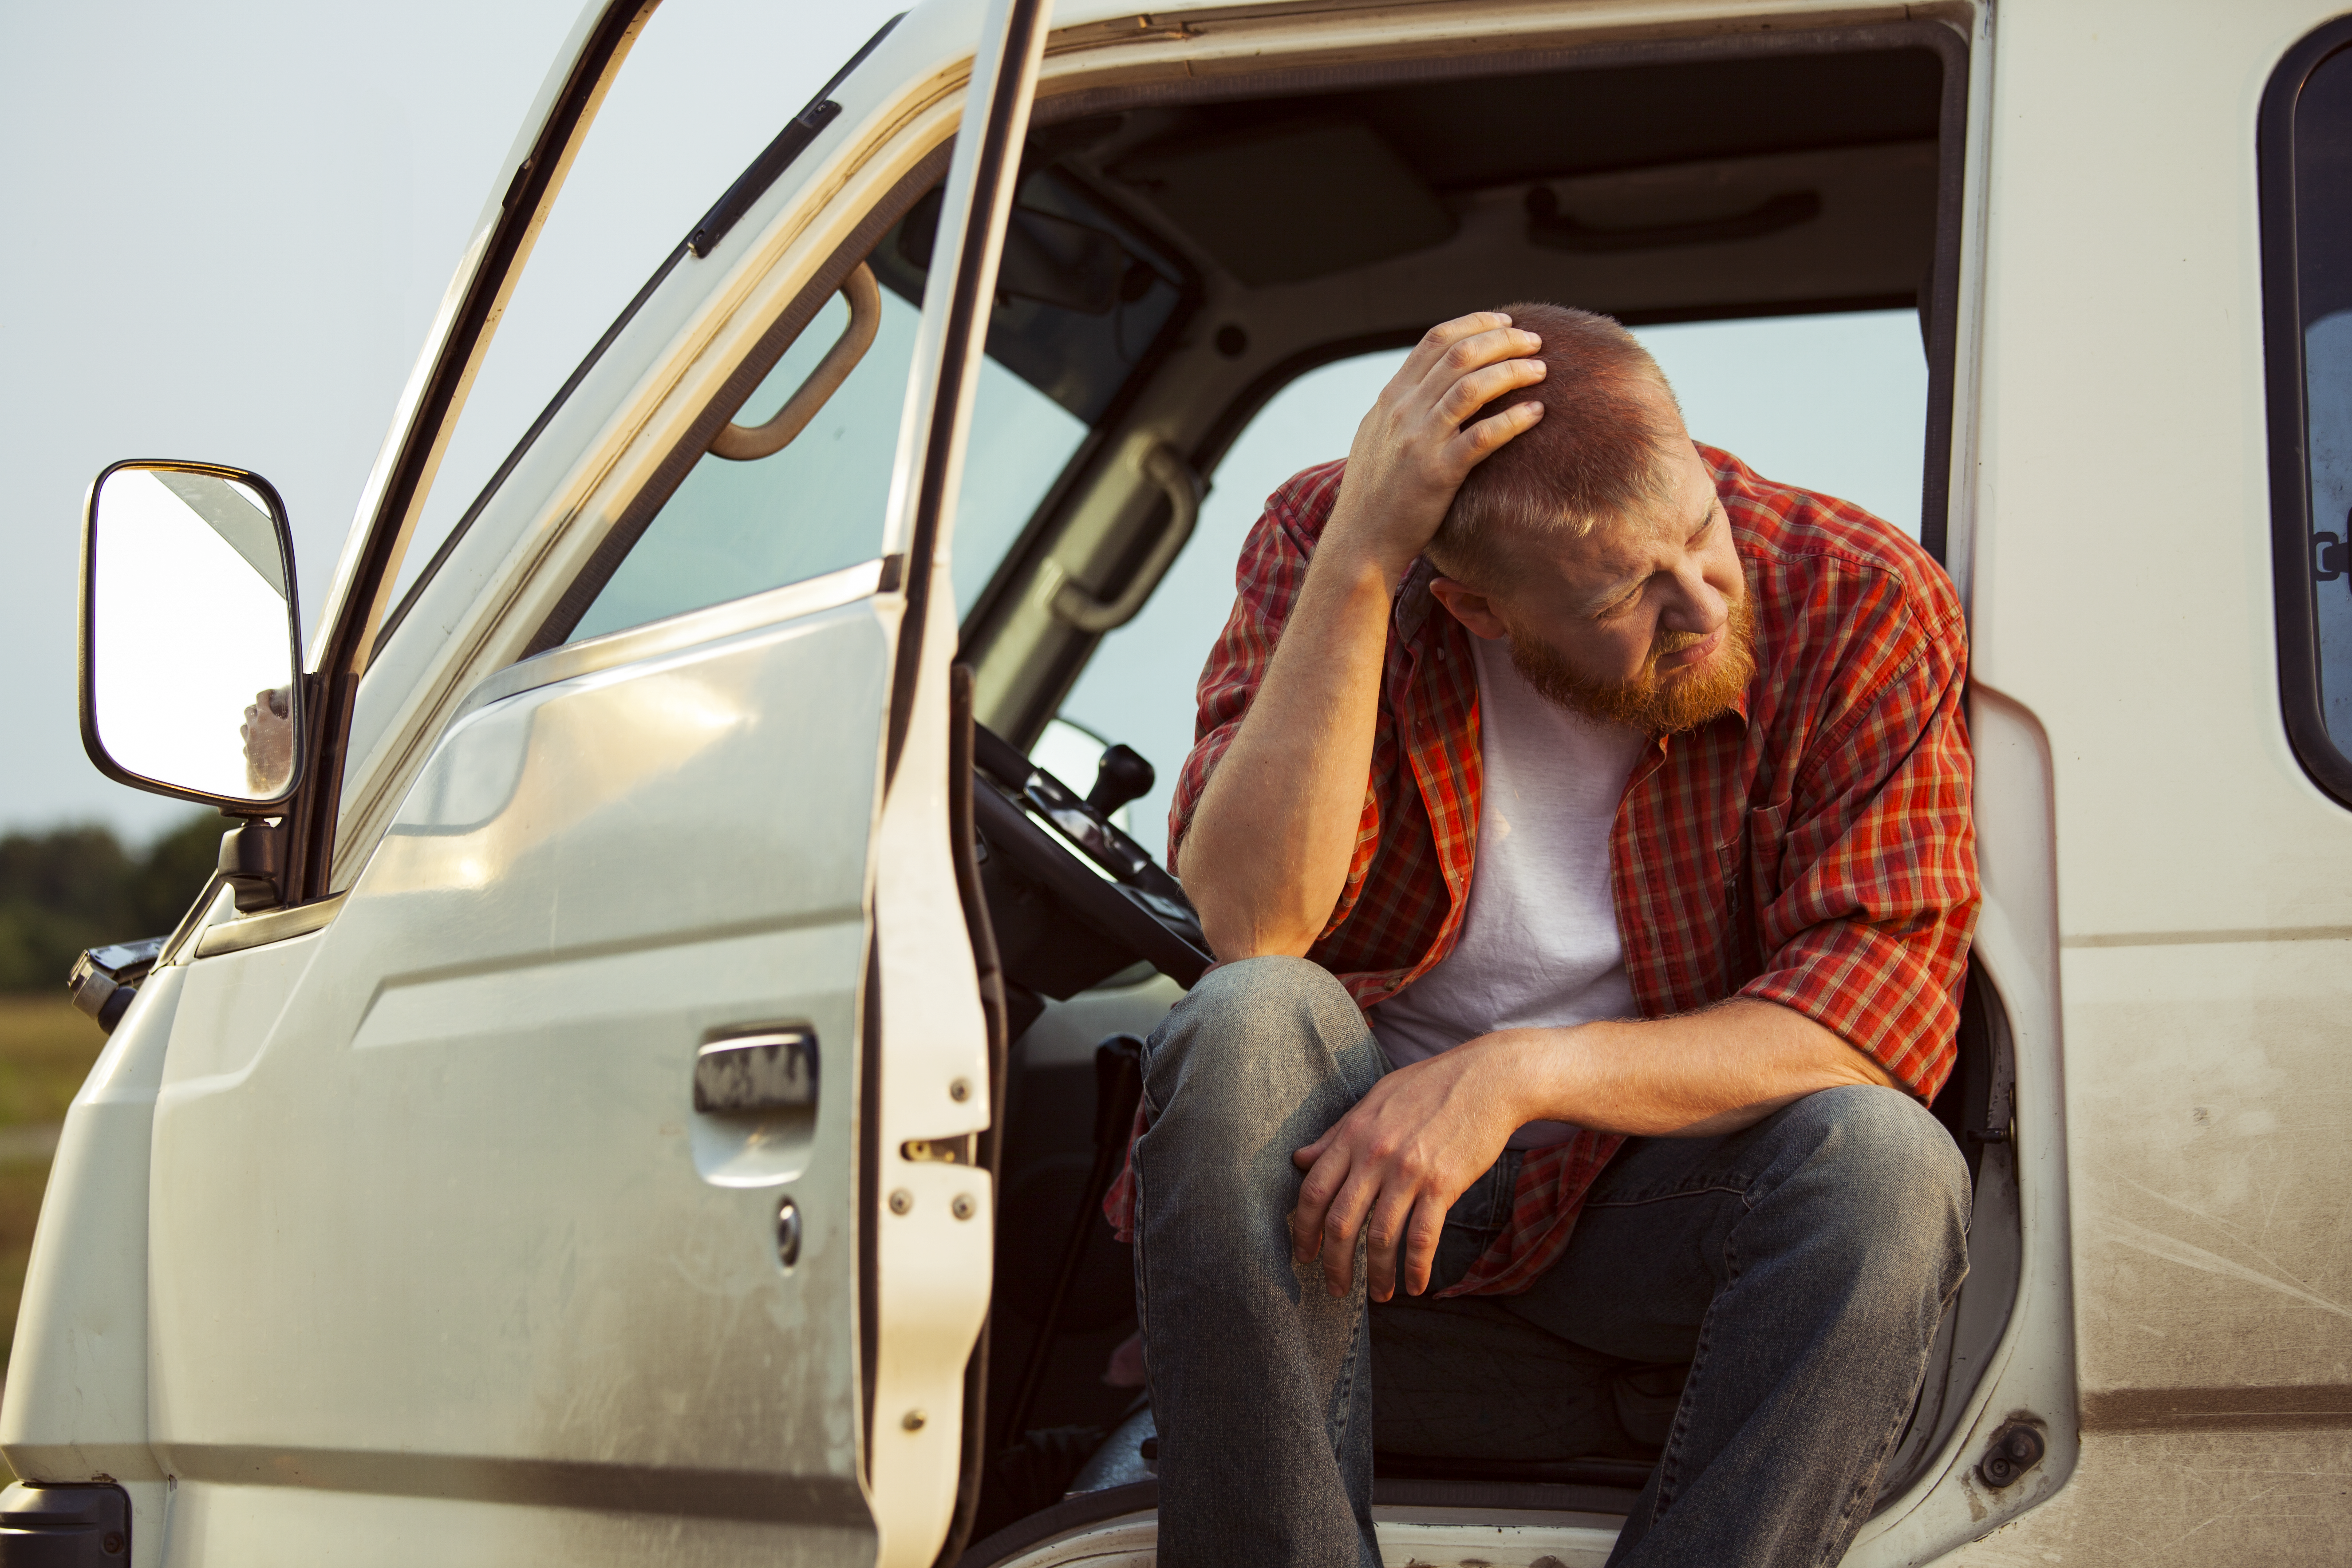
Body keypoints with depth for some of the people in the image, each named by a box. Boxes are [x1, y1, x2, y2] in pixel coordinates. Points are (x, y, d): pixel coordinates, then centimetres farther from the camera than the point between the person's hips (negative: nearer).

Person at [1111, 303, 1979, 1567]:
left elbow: (1882, 1015, -18)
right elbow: (1251, 924, -23)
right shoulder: (1324, 547, -10)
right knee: (1248, 1025, -31)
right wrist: (1358, 559, -30)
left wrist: (1522, 1071, -29)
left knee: (1886, 1161, -31)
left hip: (1665, 1204, 0)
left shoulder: (1861, 607, -12)